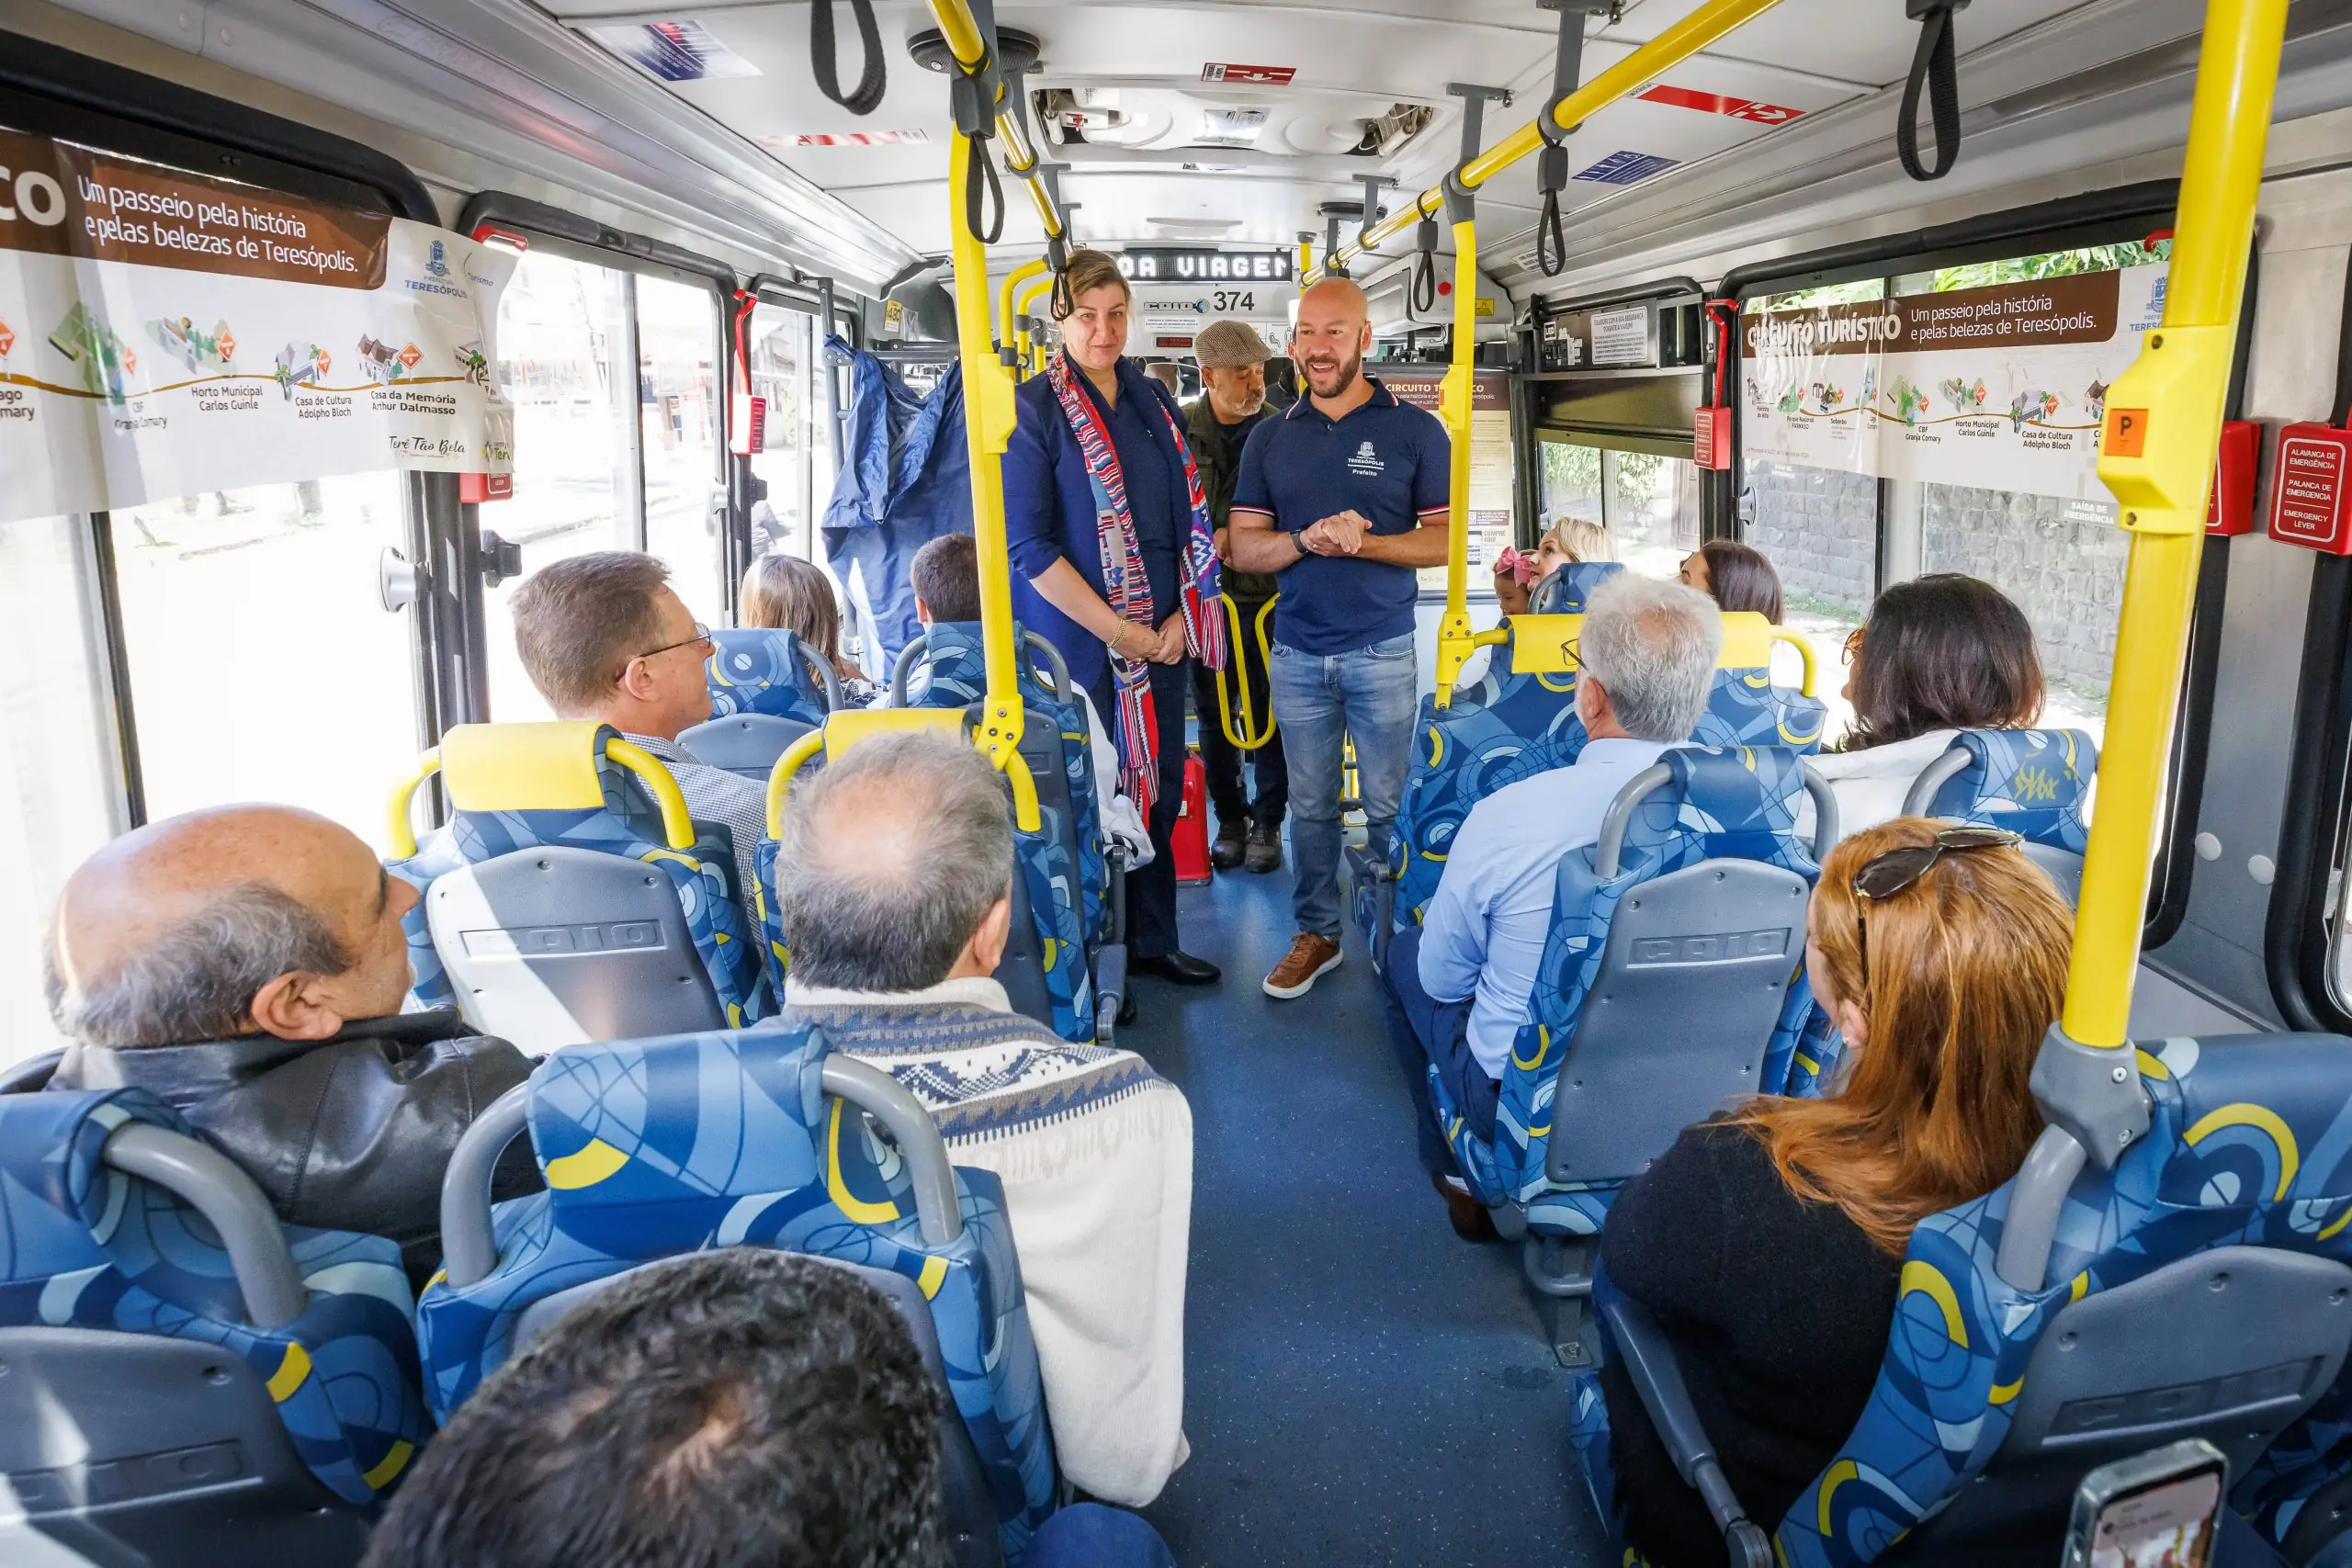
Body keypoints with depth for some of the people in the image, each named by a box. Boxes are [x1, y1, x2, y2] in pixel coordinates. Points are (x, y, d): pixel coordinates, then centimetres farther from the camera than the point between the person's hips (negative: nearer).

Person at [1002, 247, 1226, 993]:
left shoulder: (1153, 400, 10)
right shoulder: (1032, 410, -7)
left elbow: (1191, 514, 13)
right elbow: (1028, 546, -13)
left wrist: (1179, 620, 0)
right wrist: (1120, 632, -14)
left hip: (1163, 638, 5)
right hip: (1079, 643, -5)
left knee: (1160, 790, 12)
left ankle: (1153, 940, 29)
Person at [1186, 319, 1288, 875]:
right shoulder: (1179, 430, -1)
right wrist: (1210, 539, -15)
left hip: (1268, 597, 0)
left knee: (1270, 713, 6)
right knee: (1213, 714, 10)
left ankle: (1267, 823, 21)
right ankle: (1230, 819, 26)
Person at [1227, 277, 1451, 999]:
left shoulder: (1415, 431, 0)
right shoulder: (1270, 439, 9)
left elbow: (1446, 538, -2)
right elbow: (1243, 549, 5)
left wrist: (1364, 542, -17)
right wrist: (1307, 540, -14)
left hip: (1384, 652, -2)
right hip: (1297, 654, 3)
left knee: (1390, 804, 3)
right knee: (1311, 805, 9)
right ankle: (1316, 933, 22)